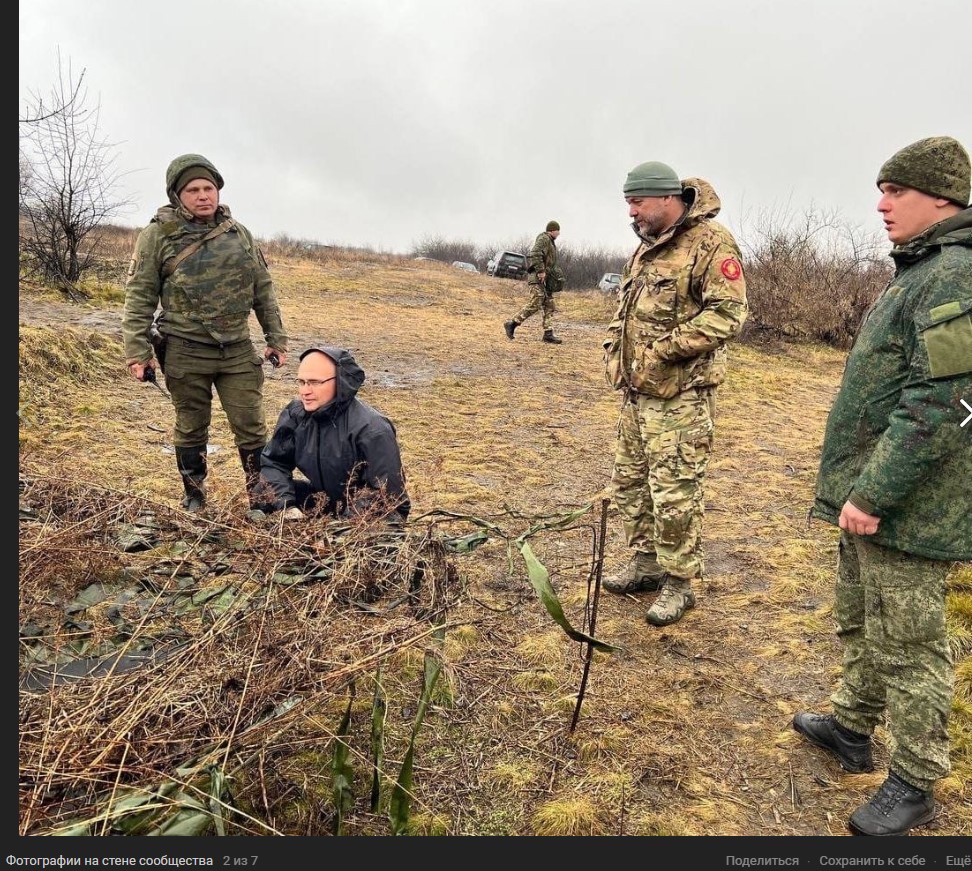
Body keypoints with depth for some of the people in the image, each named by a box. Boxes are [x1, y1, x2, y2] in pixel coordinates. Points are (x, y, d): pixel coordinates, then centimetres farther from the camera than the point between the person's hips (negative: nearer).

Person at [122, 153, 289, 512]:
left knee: (251, 426, 4)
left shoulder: (239, 233, 7)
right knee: (191, 429, 11)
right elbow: (140, 298, -3)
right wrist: (137, 351, -8)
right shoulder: (157, 236, -4)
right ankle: (194, 497, 28)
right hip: (185, 352, -2)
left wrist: (276, 338, 10)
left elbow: (263, 289, 12)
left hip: (238, 350, 2)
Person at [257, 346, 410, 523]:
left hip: (365, 516, -6)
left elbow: (389, 501, -26)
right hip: (323, 499, 6)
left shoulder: (371, 430, -28)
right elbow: (273, 462, 0)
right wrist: (286, 505, -18)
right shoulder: (296, 413, -8)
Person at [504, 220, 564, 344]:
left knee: (548, 305, 4)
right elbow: (535, 254, -24)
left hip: (545, 279, 10)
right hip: (537, 278, -10)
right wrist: (540, 271, -26)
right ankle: (512, 324, -9)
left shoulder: (550, 241, 23)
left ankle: (548, 334, 3)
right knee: (535, 304, -16)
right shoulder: (543, 238, -8)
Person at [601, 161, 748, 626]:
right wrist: (614, 345, 9)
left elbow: (728, 312, -19)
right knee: (630, 481, 16)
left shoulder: (711, 243, -12)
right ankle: (646, 561, 32)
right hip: (637, 391, 9)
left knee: (675, 492, -3)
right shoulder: (647, 247, 17)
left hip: (680, 396, -9)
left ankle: (680, 582, 12)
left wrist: (666, 348, -21)